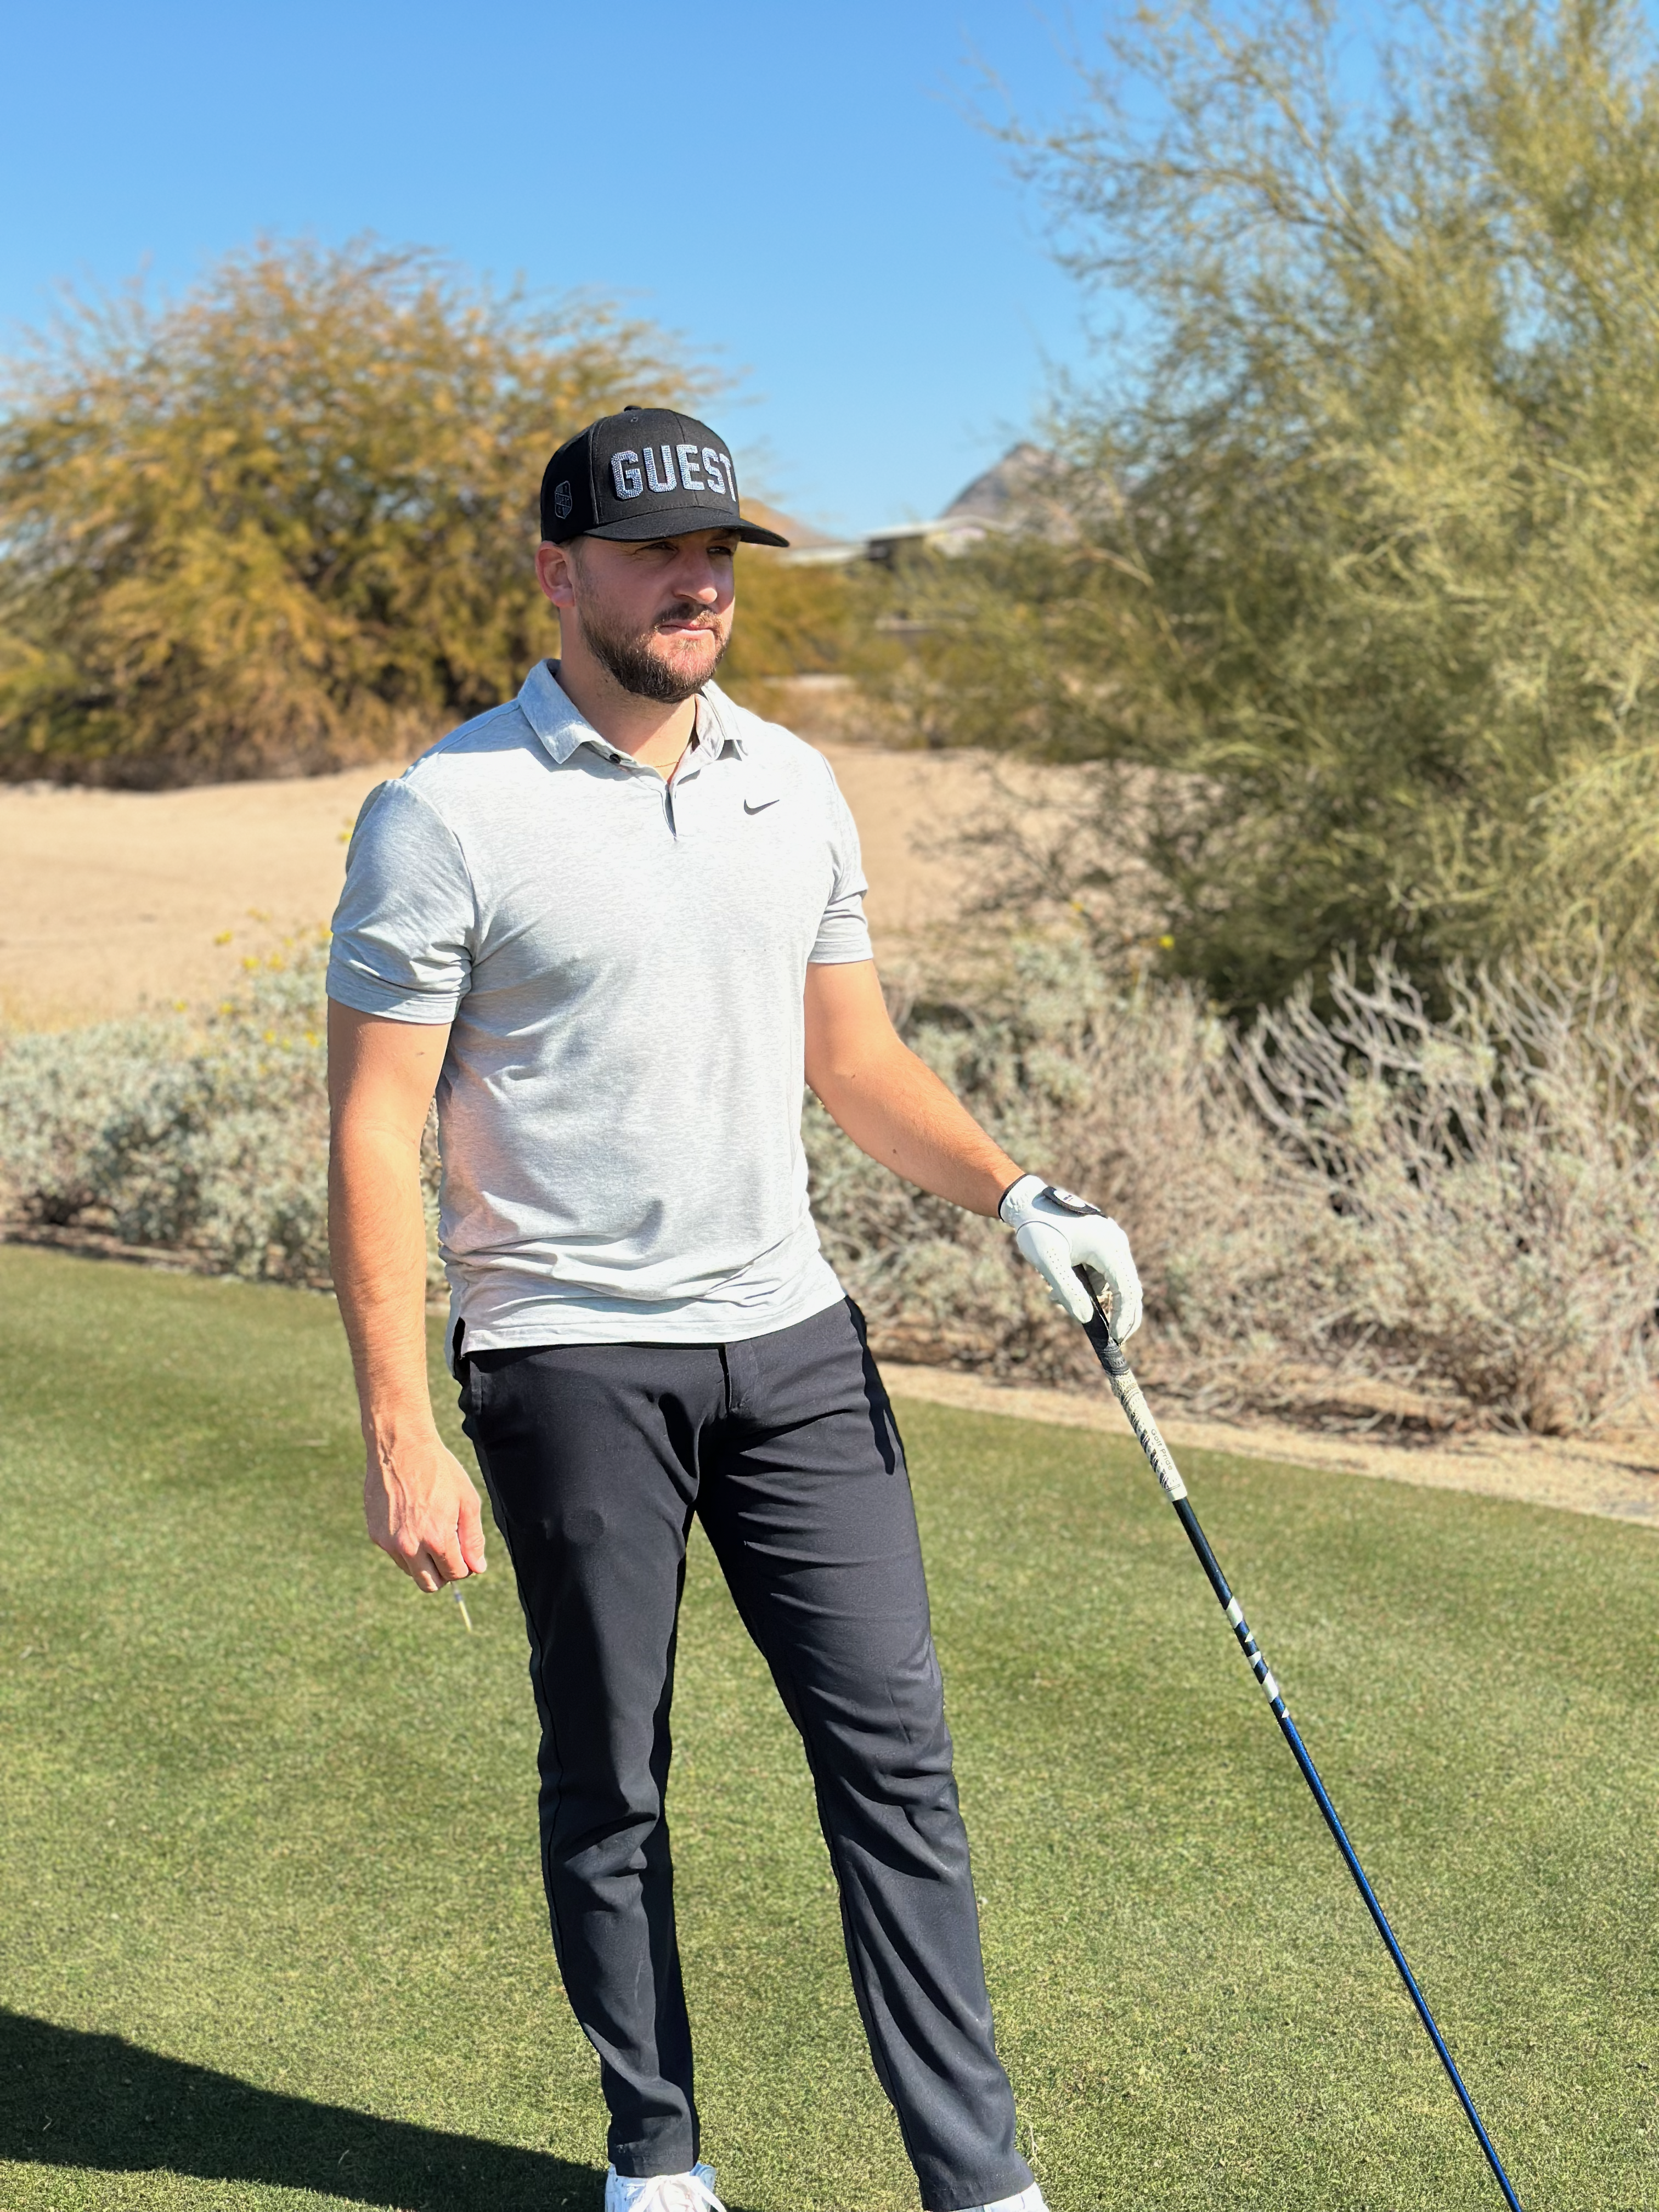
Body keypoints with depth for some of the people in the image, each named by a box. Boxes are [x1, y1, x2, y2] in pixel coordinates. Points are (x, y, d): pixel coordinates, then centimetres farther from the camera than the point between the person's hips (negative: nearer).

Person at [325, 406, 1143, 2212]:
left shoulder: (795, 786, 8)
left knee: (893, 1748, 4)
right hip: (571, 1360, -4)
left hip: (790, 1335, 5)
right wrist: (401, 1433, -14)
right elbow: (375, 1133, -10)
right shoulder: (448, 813, -9)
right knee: (608, 1785, 8)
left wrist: (1018, 1198, 2)